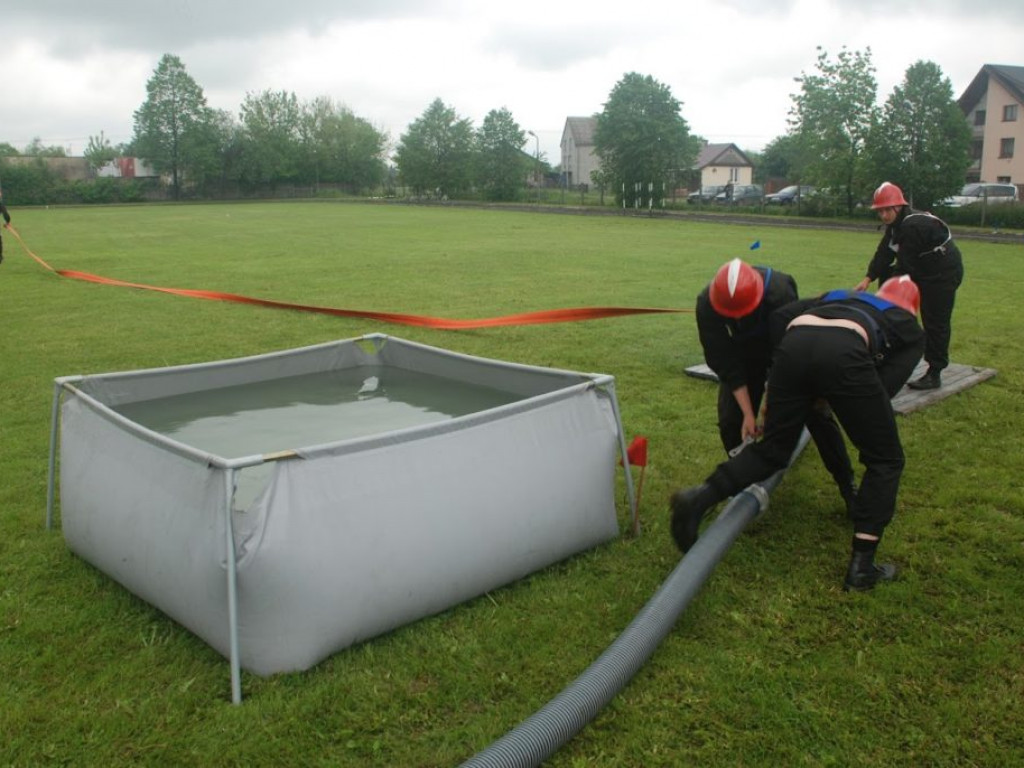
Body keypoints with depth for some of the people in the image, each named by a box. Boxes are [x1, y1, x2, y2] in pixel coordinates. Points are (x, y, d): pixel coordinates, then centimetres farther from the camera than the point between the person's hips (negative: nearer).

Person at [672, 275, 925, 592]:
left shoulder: (839, 297, 41)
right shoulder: (911, 329, 33)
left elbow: (780, 316, 25)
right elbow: (888, 383, 15)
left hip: (794, 344, 4)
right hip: (845, 354, -3)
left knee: (772, 449, 19)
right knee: (885, 460, 15)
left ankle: (699, 498, -1)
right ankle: (861, 566, 10)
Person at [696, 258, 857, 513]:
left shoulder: (779, 292, -39)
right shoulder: (707, 305, -31)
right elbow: (726, 365, -24)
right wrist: (748, 412, -24)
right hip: (741, 355, 2)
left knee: (816, 411, -9)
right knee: (730, 420, -9)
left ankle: (847, 484, 4)